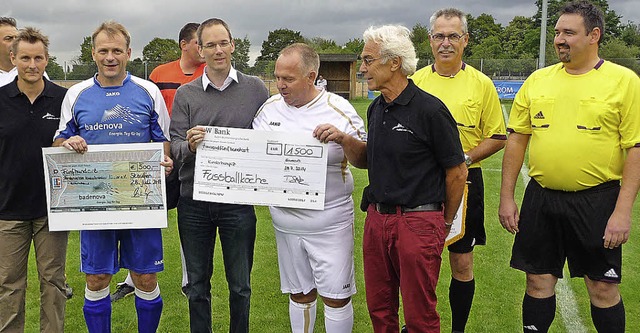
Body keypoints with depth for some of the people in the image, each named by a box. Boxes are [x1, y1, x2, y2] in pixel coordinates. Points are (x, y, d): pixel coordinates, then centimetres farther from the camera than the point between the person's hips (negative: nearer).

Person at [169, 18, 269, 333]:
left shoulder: (255, 89, 2)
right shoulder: (185, 94, 3)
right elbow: (175, 147, -2)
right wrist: (190, 145, -23)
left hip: (238, 201, -1)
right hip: (194, 203, 1)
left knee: (240, 286, 11)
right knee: (197, 284, 13)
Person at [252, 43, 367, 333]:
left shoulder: (338, 109, -8)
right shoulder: (269, 108, 4)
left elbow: (364, 159, -8)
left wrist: (343, 138, -27)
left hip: (330, 221, -3)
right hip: (286, 221, 4)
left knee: (336, 296, 3)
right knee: (299, 294, 17)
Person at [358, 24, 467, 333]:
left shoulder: (429, 109, -14)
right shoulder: (375, 109, 8)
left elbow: (457, 171, -8)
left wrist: (446, 223, 0)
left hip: (417, 222, -7)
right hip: (376, 218, 7)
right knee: (379, 308, 16)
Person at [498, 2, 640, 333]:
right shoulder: (537, 79, 5)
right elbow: (516, 139, 8)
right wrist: (506, 197, 5)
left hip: (597, 200, -3)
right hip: (541, 197, 3)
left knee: (603, 288, 8)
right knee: (538, 281, 12)